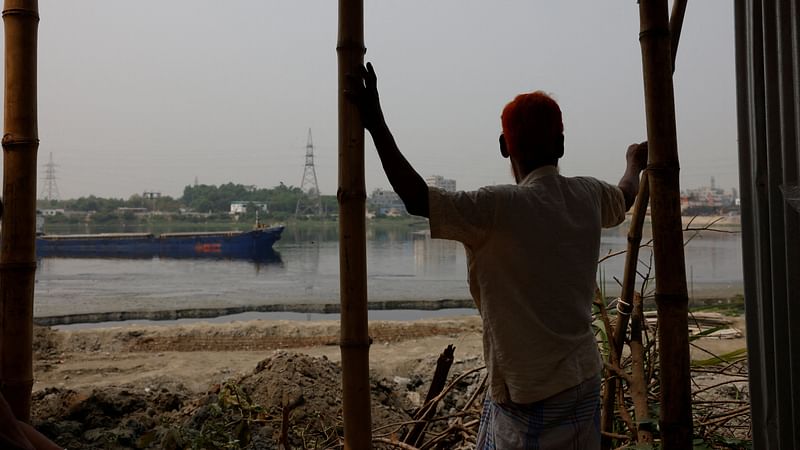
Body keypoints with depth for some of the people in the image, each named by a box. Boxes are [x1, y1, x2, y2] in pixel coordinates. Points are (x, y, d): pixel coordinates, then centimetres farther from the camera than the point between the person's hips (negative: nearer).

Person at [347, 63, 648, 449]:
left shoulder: (500, 207, -20)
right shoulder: (589, 196, 2)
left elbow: (417, 199, -28)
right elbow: (625, 198, 25)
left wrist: (376, 125, -23)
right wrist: (634, 163, 47)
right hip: (584, 379, 7)